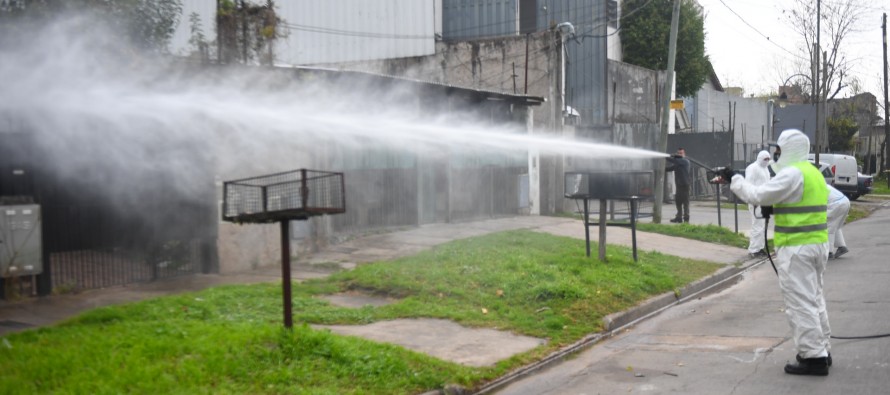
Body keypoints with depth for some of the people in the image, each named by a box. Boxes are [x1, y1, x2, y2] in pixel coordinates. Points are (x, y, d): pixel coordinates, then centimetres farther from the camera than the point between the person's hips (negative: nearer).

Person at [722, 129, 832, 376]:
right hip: (818, 244, 10)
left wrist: (734, 179, -5)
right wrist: (772, 207, 8)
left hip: (796, 248, -10)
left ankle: (813, 357, -3)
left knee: (800, 302, -5)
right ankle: (822, 350, 26)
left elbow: (757, 196, -18)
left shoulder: (792, 174, -16)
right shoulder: (813, 172, 16)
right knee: (814, 298, 18)